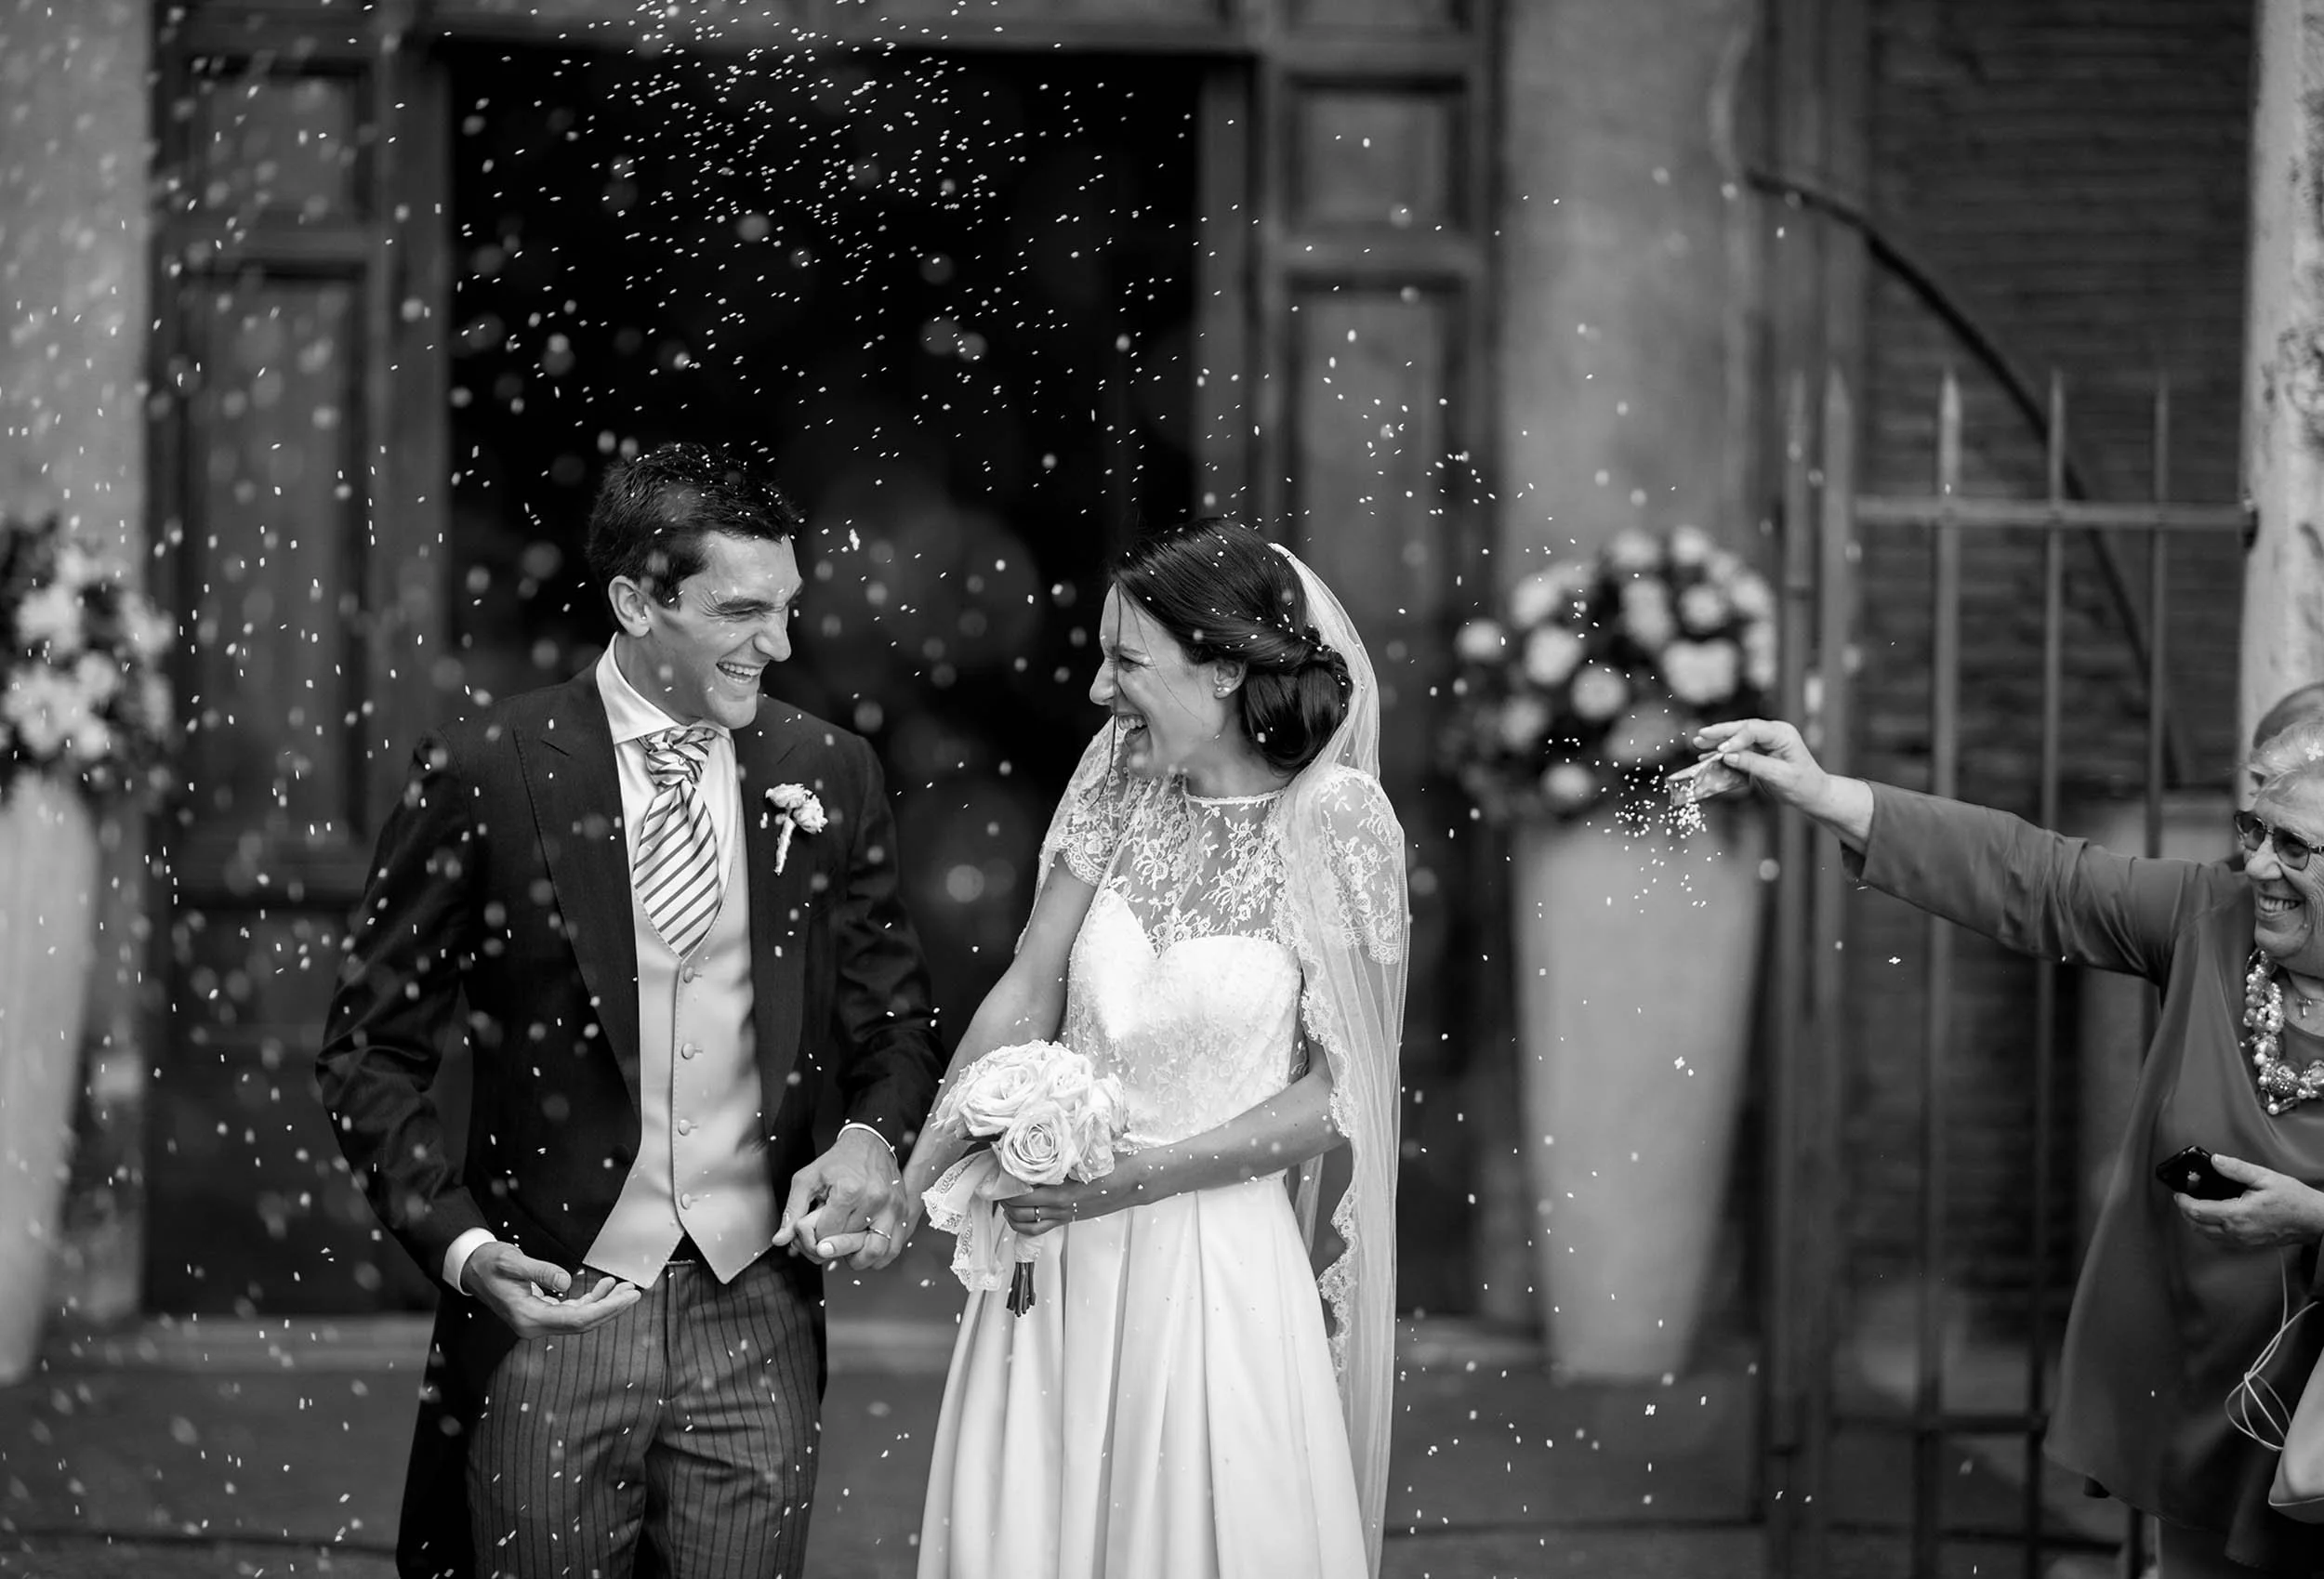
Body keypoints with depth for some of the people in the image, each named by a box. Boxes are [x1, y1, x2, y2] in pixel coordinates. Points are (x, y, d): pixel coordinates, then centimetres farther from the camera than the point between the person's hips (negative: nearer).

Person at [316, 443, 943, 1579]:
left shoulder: (829, 777, 5)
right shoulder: (484, 774, -5)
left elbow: (893, 1024, 15)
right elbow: (370, 1049, -1)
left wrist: (871, 1138, -6)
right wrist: (461, 1244, -14)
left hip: (756, 1314, 3)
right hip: (548, 1311, -3)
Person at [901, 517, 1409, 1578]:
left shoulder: (1338, 823, -12)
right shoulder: (1122, 775, 1)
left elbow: (1334, 1092, -10)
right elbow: (1026, 994, 2)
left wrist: (1134, 1178, -16)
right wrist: (908, 1182, -6)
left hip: (1216, 1260, -4)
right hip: (1054, 1245, 4)